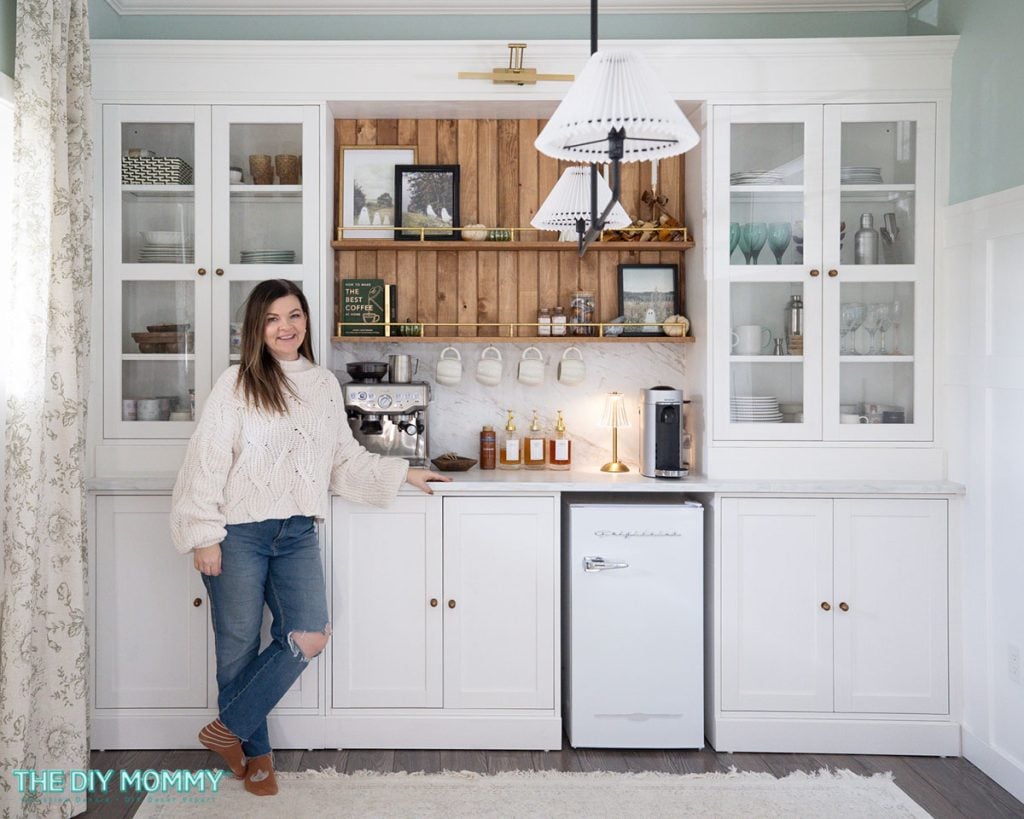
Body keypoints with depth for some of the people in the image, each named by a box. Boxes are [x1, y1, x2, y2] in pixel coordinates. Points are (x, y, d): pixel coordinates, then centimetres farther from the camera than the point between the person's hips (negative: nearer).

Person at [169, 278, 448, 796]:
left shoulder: (325, 385, 11)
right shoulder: (236, 384, -3)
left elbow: (346, 459, 19)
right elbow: (207, 462, -6)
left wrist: (402, 474, 17)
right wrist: (204, 535, -10)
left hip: (297, 533, 4)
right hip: (238, 533, -4)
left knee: (308, 637, -7)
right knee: (239, 645, 5)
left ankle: (229, 727, 13)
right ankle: (254, 751, 26)